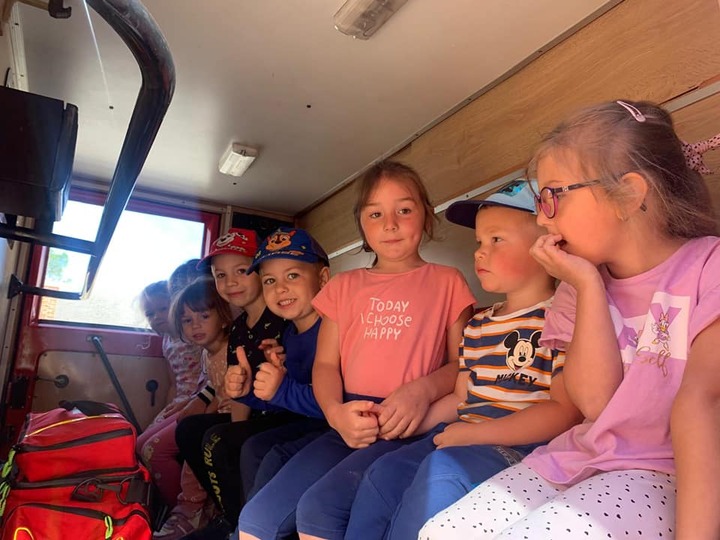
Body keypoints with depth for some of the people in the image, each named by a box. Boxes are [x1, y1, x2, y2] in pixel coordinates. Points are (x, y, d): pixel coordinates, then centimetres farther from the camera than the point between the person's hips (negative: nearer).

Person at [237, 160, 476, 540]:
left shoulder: (446, 281, 8)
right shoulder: (344, 286, 17)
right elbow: (325, 364, 10)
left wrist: (425, 389, -17)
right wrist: (336, 412, -10)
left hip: (408, 428, -3)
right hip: (350, 426, 4)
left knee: (318, 509, -26)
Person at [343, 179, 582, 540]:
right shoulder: (477, 326, 16)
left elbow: (566, 411, -18)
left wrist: (474, 432, -19)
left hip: (524, 446, -7)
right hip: (463, 441, 8)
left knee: (442, 472, -31)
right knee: (382, 475, -8)